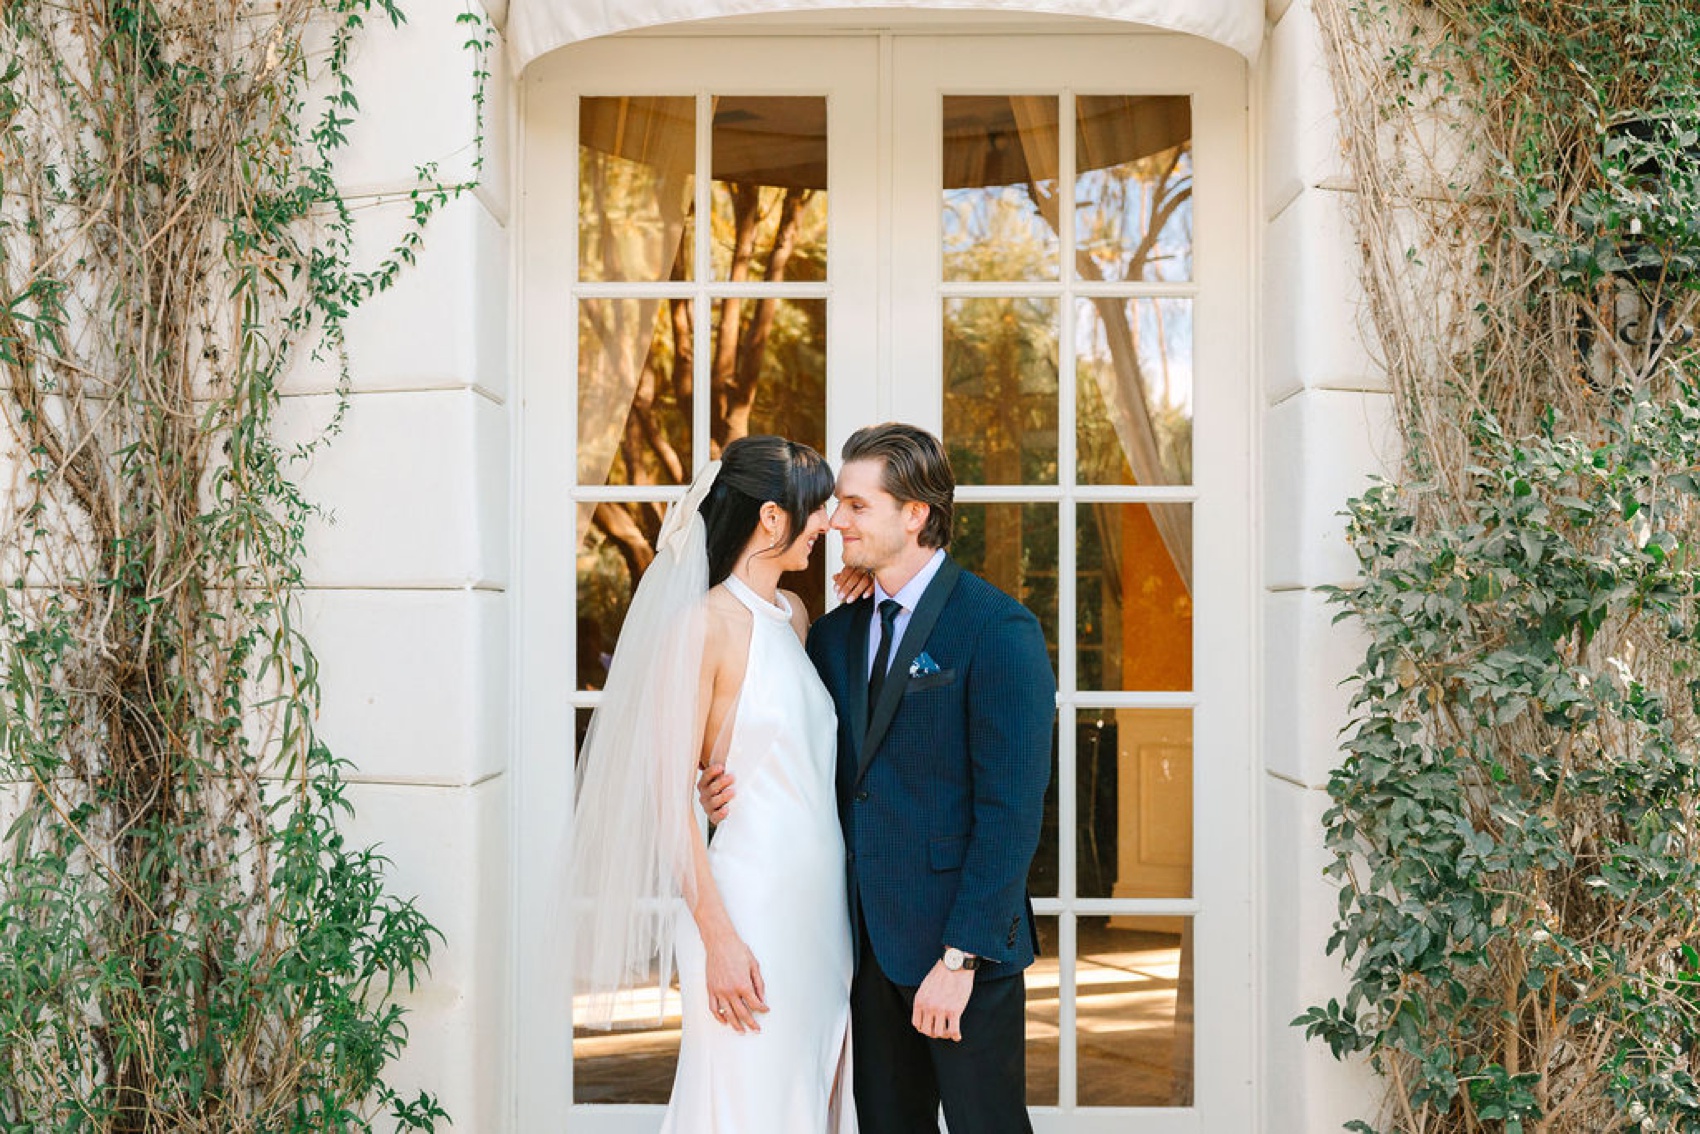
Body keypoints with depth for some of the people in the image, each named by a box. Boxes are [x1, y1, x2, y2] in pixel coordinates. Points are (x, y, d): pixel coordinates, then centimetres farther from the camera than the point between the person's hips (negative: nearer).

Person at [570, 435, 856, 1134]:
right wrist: (718, 938, -17)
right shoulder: (704, 624, -12)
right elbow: (670, 794, -14)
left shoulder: (794, 616, 12)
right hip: (750, 903, -8)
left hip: (822, 903, 8)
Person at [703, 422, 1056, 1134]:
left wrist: (960, 958, -18)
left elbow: (1011, 810, -15)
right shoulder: (836, 633, 10)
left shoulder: (1000, 629, -11)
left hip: (959, 941, -6)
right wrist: (729, 789, -6)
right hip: (869, 939, 6)